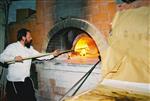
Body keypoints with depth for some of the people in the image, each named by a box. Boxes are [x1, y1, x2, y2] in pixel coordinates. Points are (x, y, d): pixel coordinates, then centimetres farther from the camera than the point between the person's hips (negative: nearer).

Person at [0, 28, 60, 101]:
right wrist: (14, 58, -26)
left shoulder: (30, 48, 9)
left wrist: (52, 54, 1)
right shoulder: (11, 47, -8)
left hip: (27, 81, 5)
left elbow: (40, 56, 9)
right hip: (14, 82, -5)